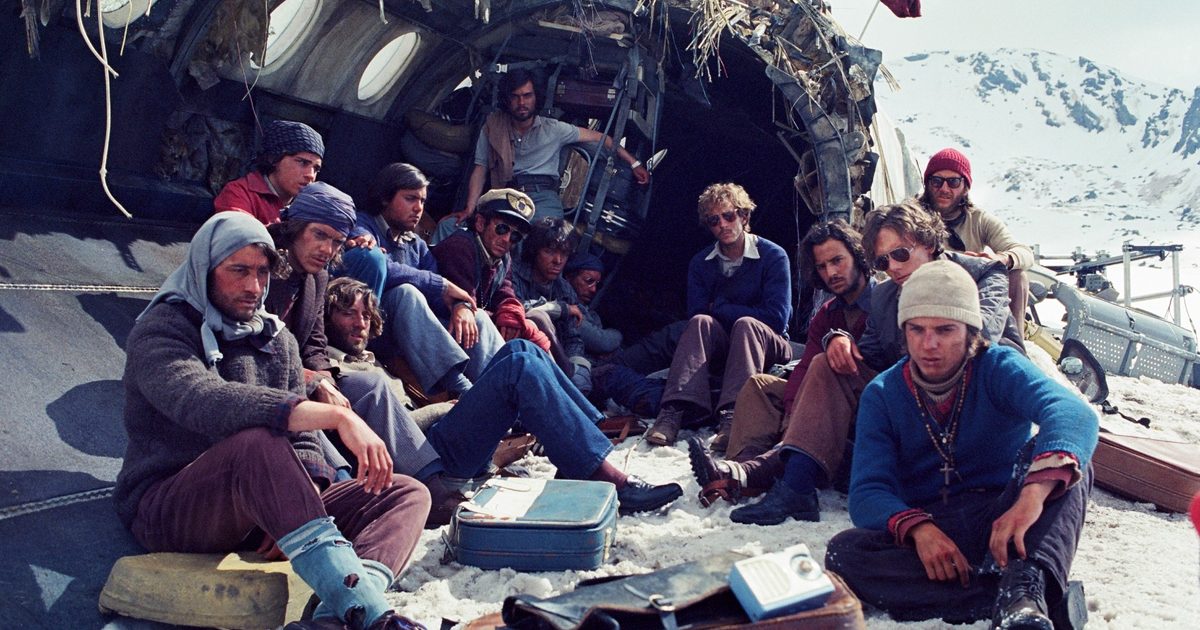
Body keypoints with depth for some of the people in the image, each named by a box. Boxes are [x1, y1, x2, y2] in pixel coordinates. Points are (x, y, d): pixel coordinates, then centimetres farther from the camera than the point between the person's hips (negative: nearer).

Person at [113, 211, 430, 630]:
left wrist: (301, 502, -15)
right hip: (167, 510, -6)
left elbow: (303, 442, 9)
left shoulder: (277, 340, 16)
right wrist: (336, 416, -38)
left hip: (253, 515, 7)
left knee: (406, 494, -11)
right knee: (258, 442, -38)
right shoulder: (161, 330, -5)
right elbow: (204, 402, -28)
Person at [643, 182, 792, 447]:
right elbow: (697, 314, -3)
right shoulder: (700, 263, 4)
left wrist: (719, 307, -11)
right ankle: (674, 411, -46)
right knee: (700, 322, -28)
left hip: (766, 347, -2)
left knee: (746, 324, -34)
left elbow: (777, 318, -16)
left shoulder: (773, 256, -8)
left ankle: (733, 416, -51)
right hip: (718, 349, 3)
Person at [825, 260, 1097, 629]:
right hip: (931, 531, 1)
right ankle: (1021, 598, -34)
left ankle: (1025, 584, -45)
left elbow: (1075, 414, -24)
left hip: (1004, 520, -1)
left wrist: (1035, 491, -45)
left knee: (1062, 455, -25)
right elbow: (867, 492, -5)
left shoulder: (998, 368, -3)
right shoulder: (881, 395, 4)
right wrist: (917, 528, -28)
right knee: (842, 552, -28)